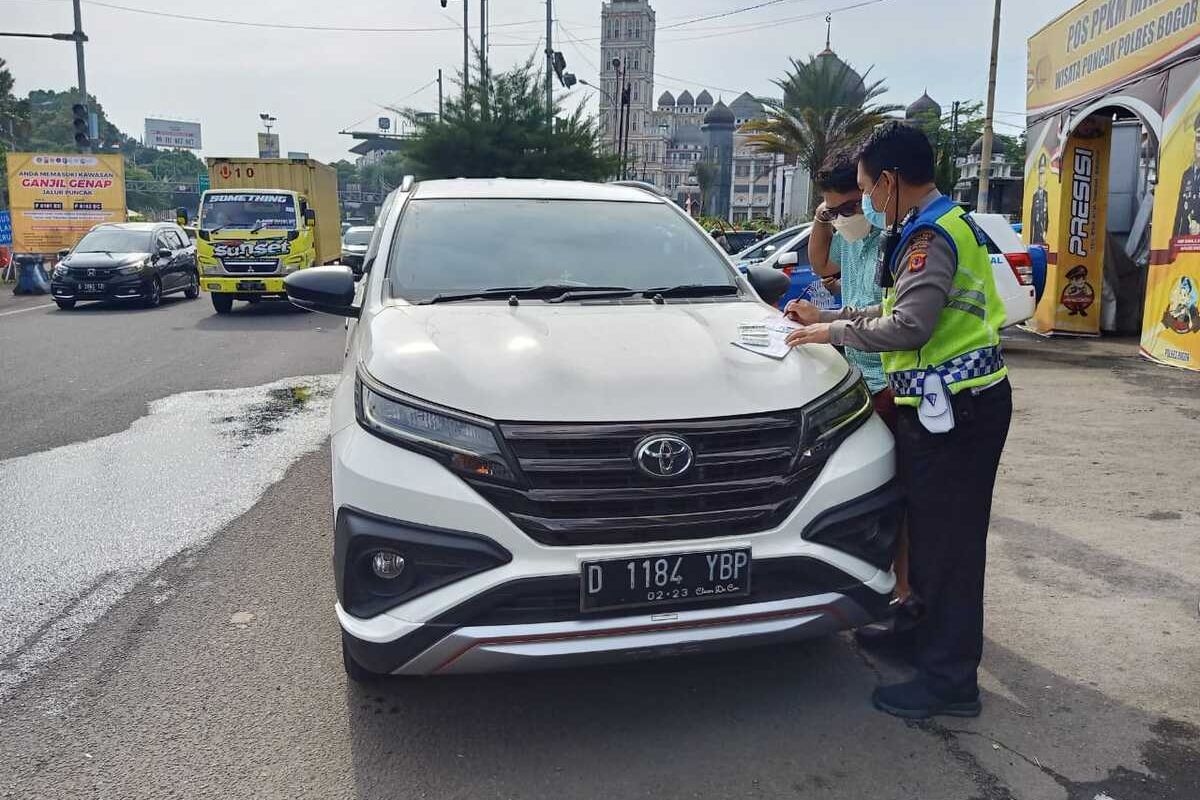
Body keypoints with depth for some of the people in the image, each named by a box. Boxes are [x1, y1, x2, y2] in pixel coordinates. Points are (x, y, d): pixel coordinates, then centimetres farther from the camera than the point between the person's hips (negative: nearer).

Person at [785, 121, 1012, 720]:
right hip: (946, 403, 11)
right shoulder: (936, 226, 18)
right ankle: (925, 633, 37)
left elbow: (909, 326, -27)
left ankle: (948, 682, 6)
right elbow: (899, 310, 23)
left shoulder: (931, 237, -16)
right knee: (929, 531, 20)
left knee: (945, 541, -4)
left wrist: (835, 332, -13)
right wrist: (829, 317, 20)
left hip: (955, 408, -11)